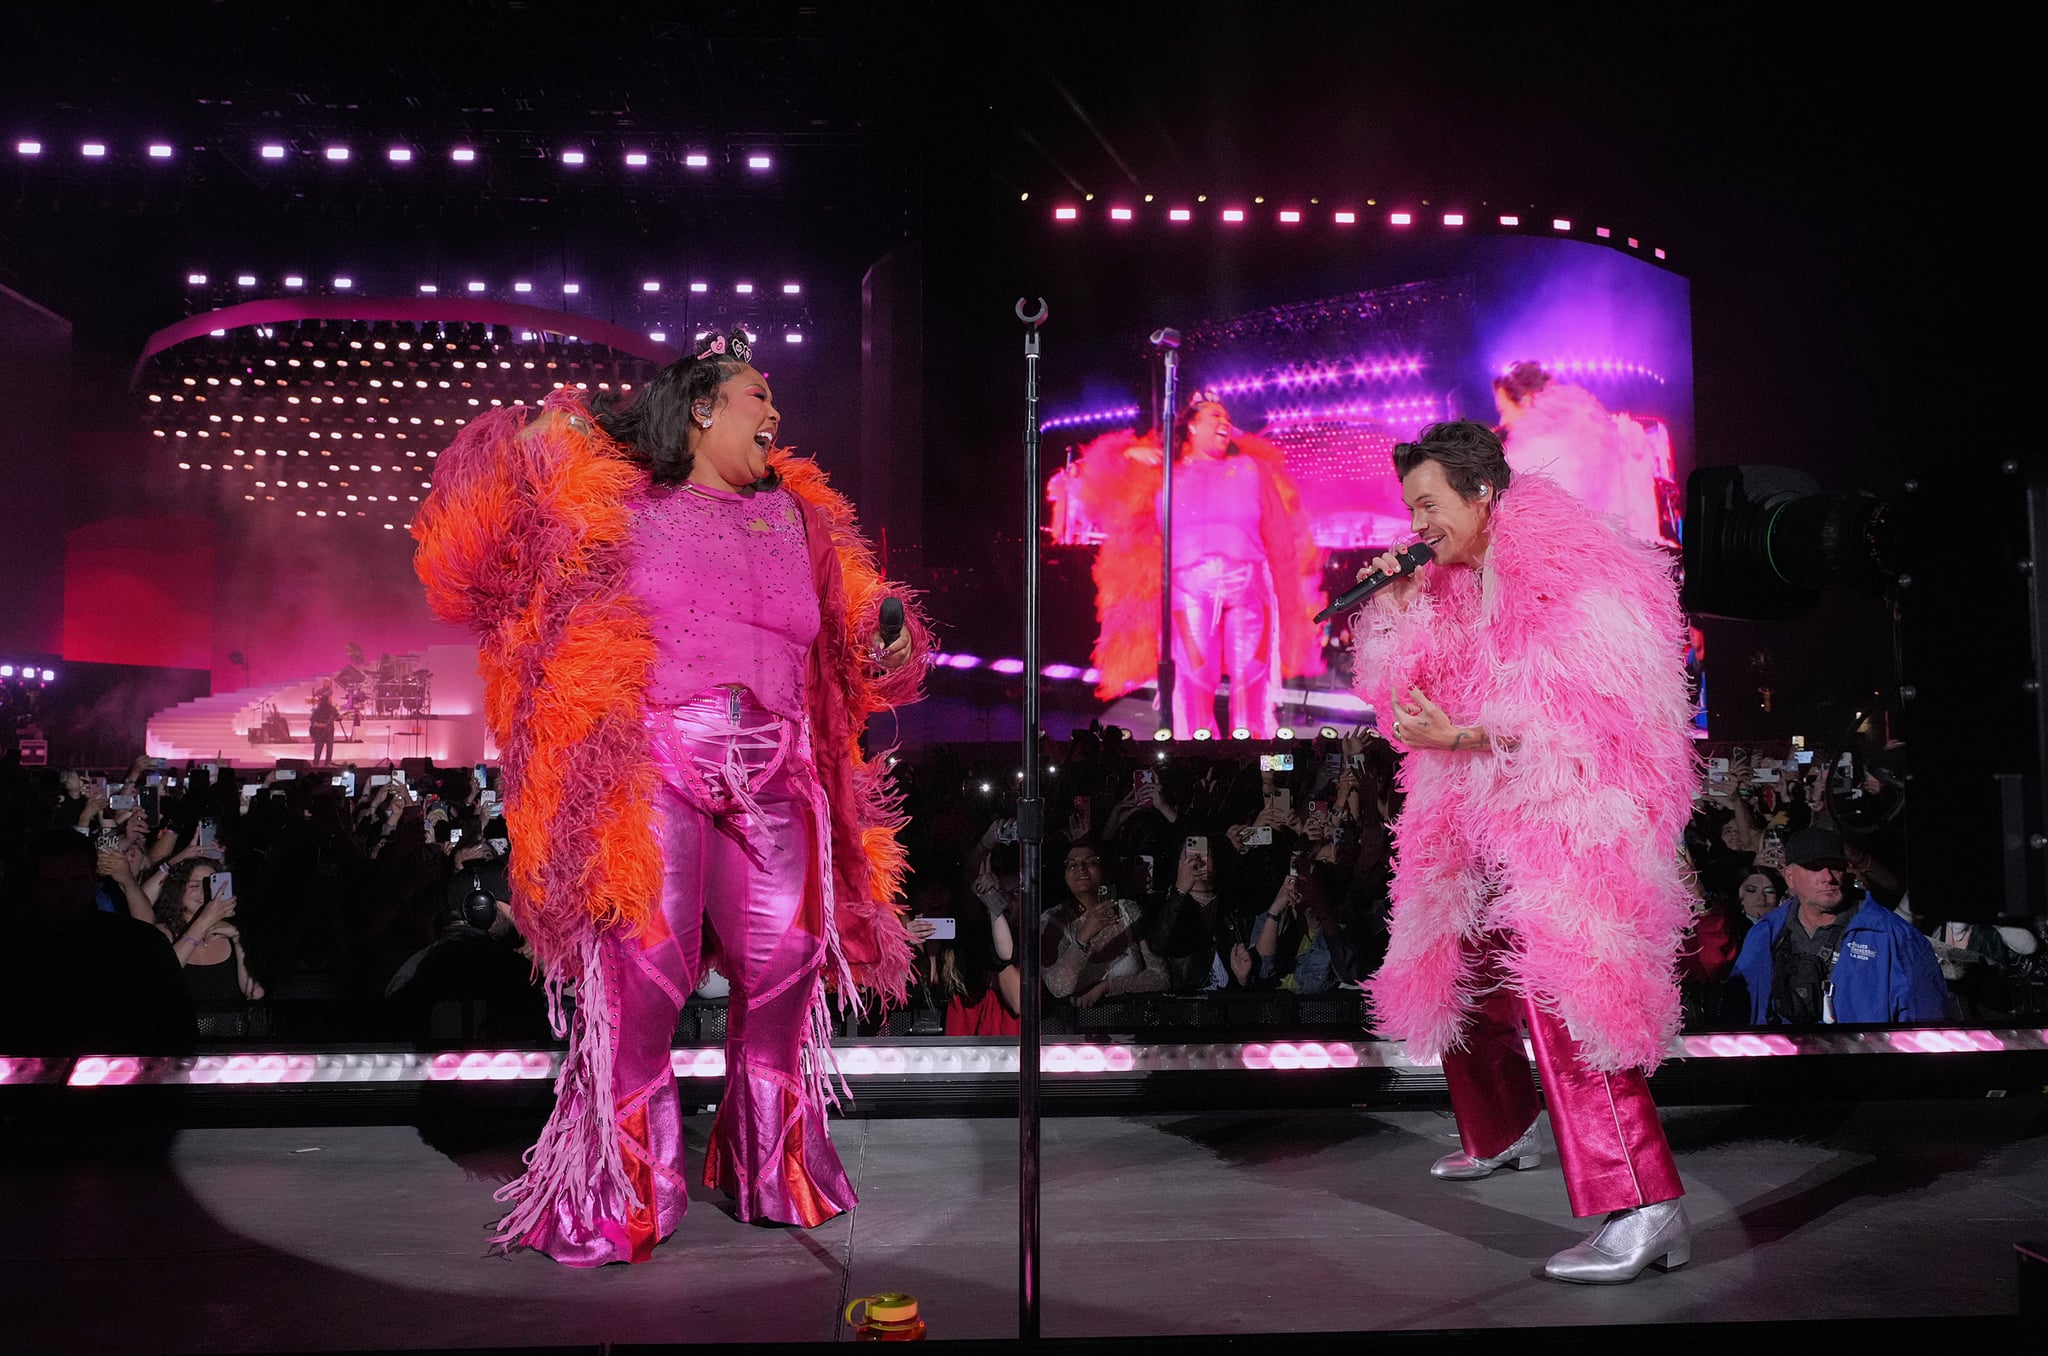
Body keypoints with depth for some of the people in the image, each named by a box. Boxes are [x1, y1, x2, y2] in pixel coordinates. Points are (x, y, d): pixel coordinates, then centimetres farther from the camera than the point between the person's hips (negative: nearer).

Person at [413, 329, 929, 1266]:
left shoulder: (798, 513, 20)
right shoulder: (616, 502, 8)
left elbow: (849, 651, 23)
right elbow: (483, 571, 5)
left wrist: (888, 647, 1)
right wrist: (529, 446, -1)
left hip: (774, 777, 4)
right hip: (650, 768, -4)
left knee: (784, 972, 3)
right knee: (639, 978, -9)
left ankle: (773, 1172, 24)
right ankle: (616, 1200, 6)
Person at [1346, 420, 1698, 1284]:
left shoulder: (1570, 575, -13)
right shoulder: (1451, 584, 13)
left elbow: (1588, 717, -20)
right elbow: (1400, 693, 11)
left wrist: (1463, 738, -23)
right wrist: (1397, 602, -1)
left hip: (1566, 816, -9)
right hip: (1480, 822, 9)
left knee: (1558, 992, -24)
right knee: (1456, 978, 19)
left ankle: (1644, 1208, -25)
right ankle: (1503, 1133, 43)